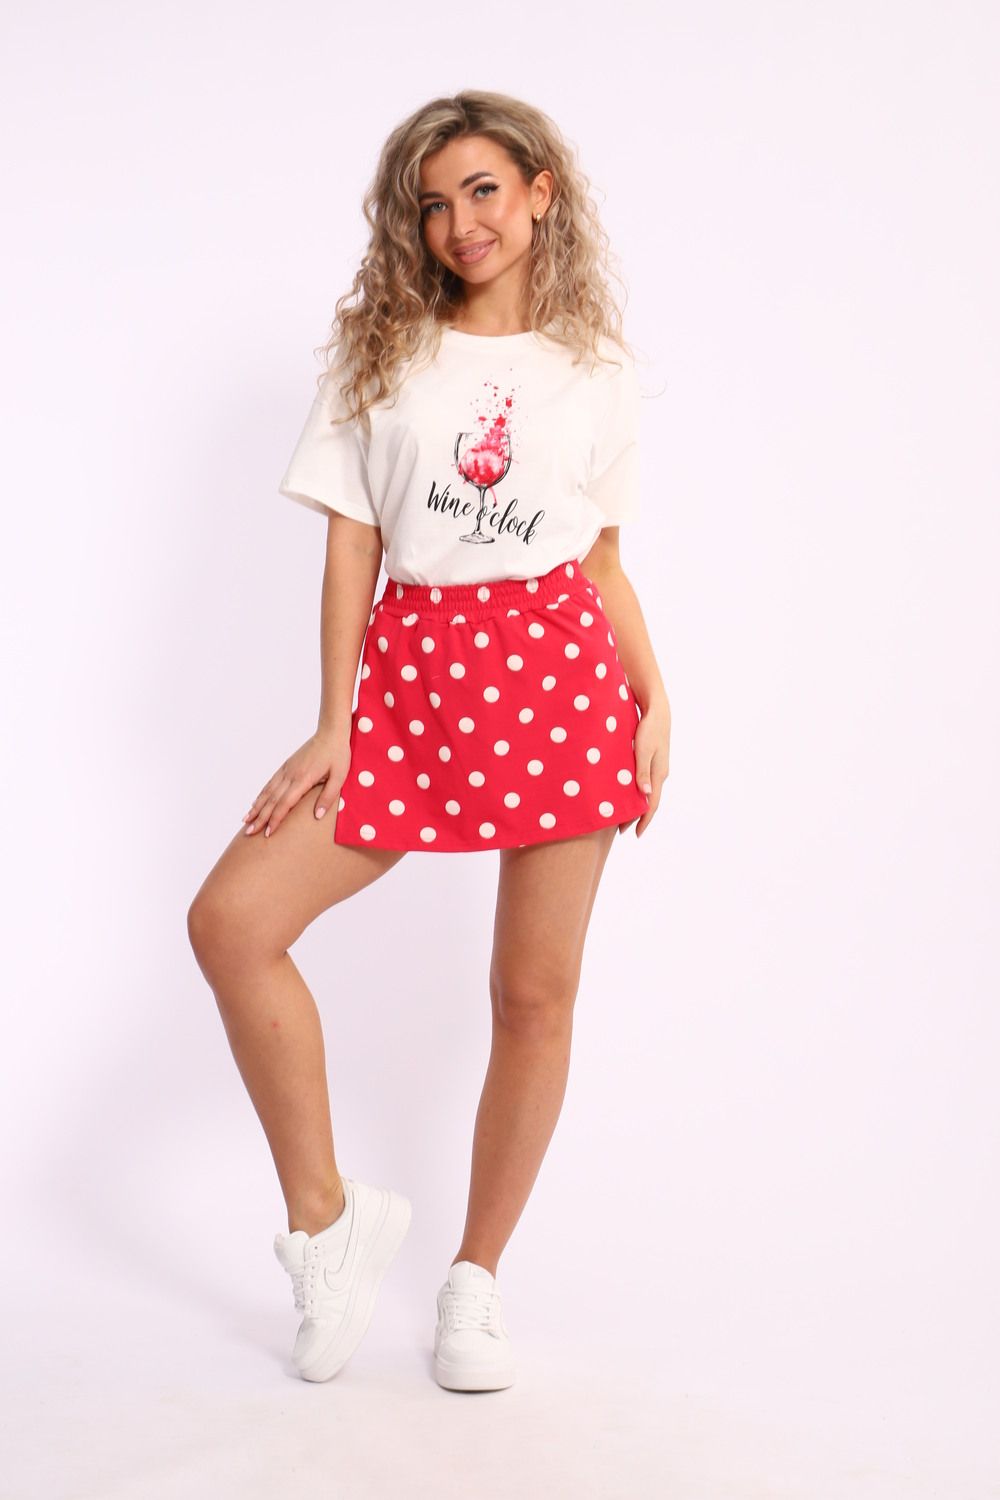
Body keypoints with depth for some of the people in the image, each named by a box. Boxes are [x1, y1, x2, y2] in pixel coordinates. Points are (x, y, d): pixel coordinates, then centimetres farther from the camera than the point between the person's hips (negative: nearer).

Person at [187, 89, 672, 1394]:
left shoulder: (600, 372, 11)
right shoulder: (377, 354, 10)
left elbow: (604, 562, 14)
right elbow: (350, 547, 5)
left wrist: (655, 702, 1)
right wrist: (335, 723, -3)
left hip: (559, 667, 0)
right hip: (411, 672, 1)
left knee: (535, 990, 0)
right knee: (230, 919, -16)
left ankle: (478, 1277, 18)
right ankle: (327, 1217, -1)